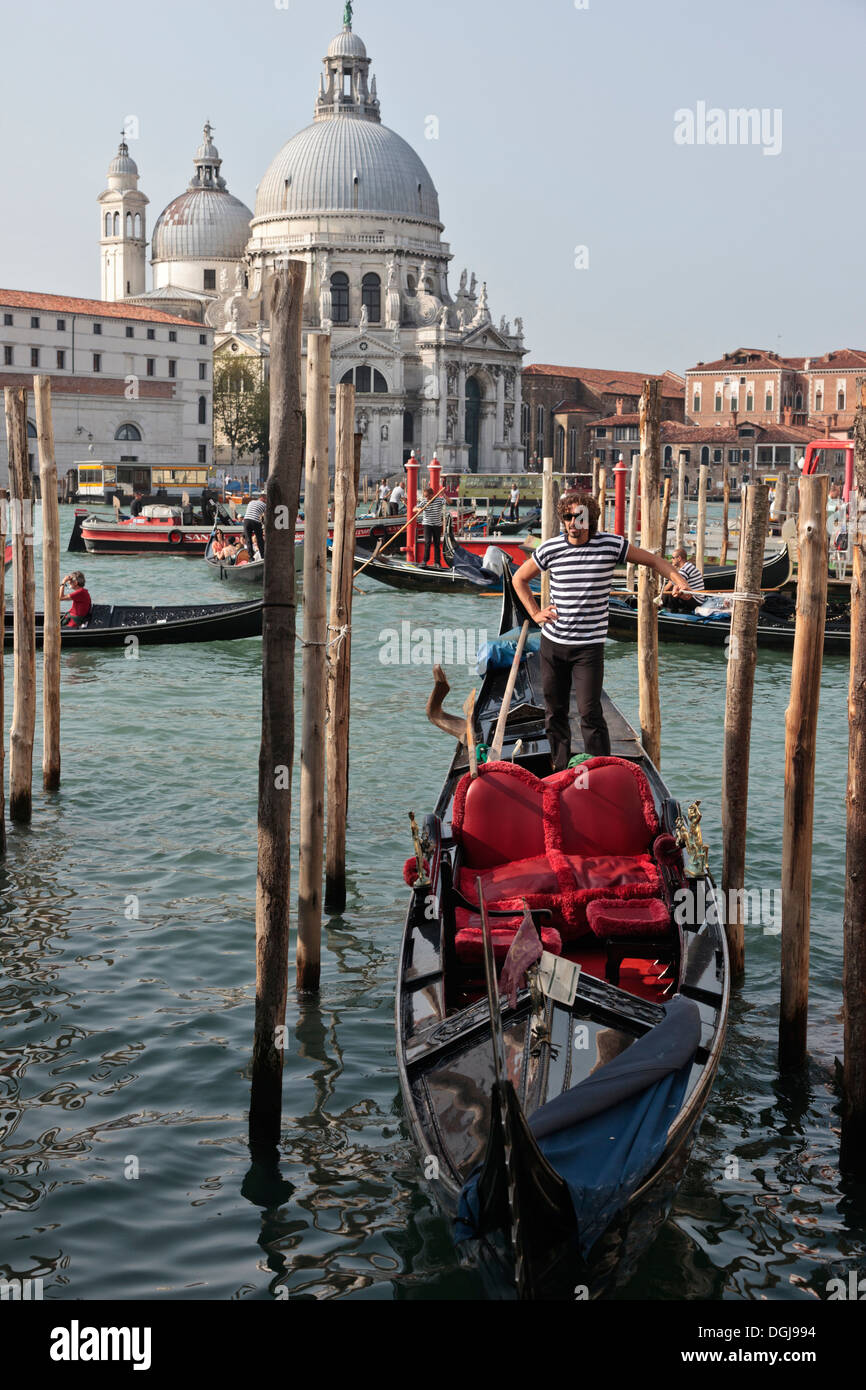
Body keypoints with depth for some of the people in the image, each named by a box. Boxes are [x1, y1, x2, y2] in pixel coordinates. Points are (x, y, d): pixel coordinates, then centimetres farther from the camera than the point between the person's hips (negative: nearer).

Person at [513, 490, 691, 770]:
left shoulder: (611, 545, -6)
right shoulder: (550, 549, -1)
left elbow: (653, 560, 6)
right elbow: (519, 579, 15)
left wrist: (677, 579, -12)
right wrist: (535, 613, 5)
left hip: (589, 645, -3)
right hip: (552, 642, 3)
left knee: (589, 713, -10)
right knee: (554, 712, 10)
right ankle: (560, 771, 24)